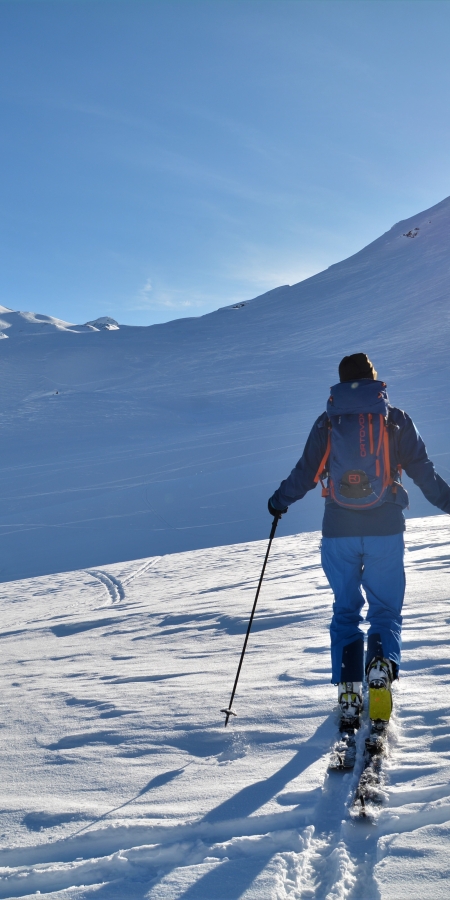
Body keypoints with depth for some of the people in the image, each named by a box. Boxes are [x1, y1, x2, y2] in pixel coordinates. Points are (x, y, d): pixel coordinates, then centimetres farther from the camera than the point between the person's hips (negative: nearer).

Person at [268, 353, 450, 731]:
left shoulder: (327, 422, 3)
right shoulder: (396, 419, 2)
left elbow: (306, 472, 7)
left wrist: (280, 501, 23)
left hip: (339, 530, 1)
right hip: (386, 528, -1)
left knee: (345, 610, 13)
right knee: (385, 608, 9)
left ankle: (349, 694, 6)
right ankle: (382, 665, -18)